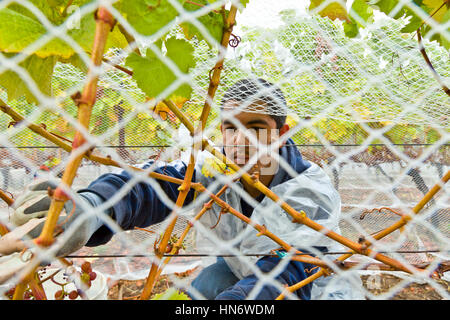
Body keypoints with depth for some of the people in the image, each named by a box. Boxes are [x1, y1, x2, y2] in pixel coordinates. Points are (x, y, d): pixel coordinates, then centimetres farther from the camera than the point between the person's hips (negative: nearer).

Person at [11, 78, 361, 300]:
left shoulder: (313, 190, -28)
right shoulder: (213, 170, -21)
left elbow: (287, 273, -39)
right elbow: (152, 184, -37)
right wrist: (90, 208, -58)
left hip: (311, 284, -2)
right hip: (237, 267, 2)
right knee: (206, 284, -23)